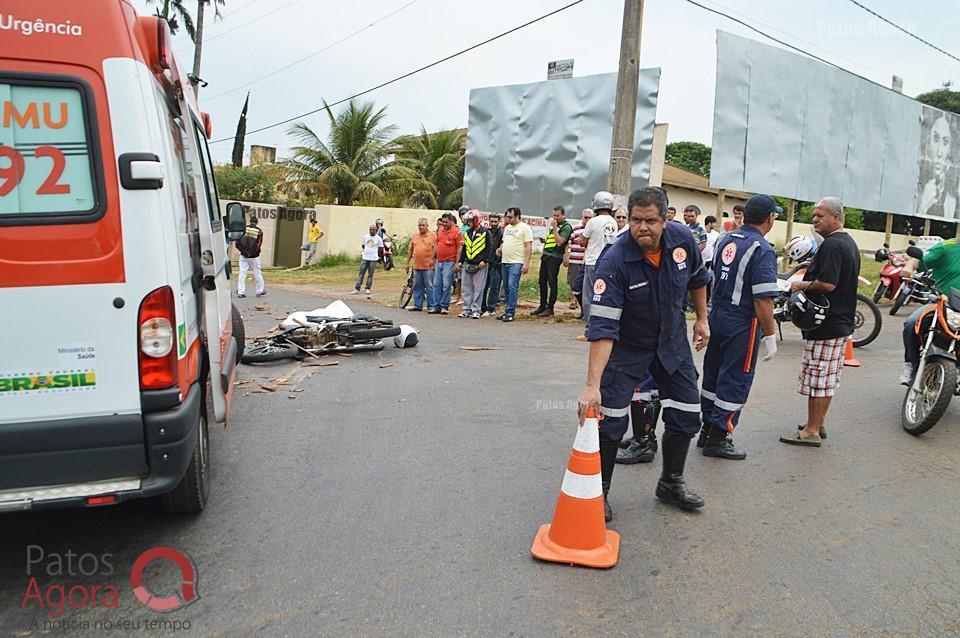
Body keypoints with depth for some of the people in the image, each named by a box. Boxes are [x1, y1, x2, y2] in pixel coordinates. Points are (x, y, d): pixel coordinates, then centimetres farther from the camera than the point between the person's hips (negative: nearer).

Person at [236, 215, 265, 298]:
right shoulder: (259, 231, -4)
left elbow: (237, 243, -5)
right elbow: (258, 245, -12)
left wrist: (244, 252, -5)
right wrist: (251, 254, -9)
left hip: (243, 256, 1)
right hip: (254, 257, -1)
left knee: (242, 274, 4)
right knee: (257, 274, 11)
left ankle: (240, 292, 2)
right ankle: (260, 291, 21)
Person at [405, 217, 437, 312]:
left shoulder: (432, 236, -1)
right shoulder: (414, 236, 13)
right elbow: (410, 251, 16)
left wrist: (432, 259, -13)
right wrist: (407, 263, 15)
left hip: (428, 266, -5)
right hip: (416, 266, 5)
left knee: (429, 287, -1)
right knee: (417, 287, 9)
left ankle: (431, 306, 4)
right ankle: (417, 305, 16)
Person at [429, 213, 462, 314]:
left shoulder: (457, 232, -7)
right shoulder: (440, 231, 13)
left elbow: (460, 248, -9)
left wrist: (456, 263, -13)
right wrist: (433, 258, 18)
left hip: (449, 262, -6)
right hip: (439, 262, 7)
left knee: (446, 285, -5)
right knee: (437, 285, 7)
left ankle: (444, 306, 3)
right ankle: (436, 306, 12)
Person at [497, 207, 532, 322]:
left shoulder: (524, 228, -6)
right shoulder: (507, 227, 17)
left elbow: (528, 246, -10)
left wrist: (526, 263, -17)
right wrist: (500, 248, 4)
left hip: (516, 262, -8)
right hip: (505, 261, 8)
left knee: (512, 286, -12)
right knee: (507, 287, 10)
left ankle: (510, 313, -9)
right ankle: (507, 311, 17)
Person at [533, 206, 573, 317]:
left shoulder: (566, 227, -7)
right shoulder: (552, 224, 18)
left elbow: (559, 242, -17)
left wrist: (555, 228, -16)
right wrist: (543, 240, 8)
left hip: (555, 257, -8)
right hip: (545, 255, 8)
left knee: (552, 282, -5)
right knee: (542, 281, 10)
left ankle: (550, 309, 0)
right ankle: (542, 306, 19)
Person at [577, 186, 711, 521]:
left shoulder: (682, 238, -17)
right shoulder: (614, 262, -32)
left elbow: (697, 278, 7)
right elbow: (603, 327, -38)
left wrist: (702, 318, 11)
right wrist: (592, 384, -43)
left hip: (672, 340, 5)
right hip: (627, 345, -5)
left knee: (686, 416, 10)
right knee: (610, 421, -8)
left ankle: (671, 483, 33)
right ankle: (599, 491, 14)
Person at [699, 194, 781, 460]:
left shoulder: (726, 240, 6)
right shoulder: (762, 250, -17)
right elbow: (763, 300, -21)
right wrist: (770, 336, -14)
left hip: (716, 317, 8)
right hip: (743, 325, -7)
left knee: (713, 375, 16)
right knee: (735, 381, 2)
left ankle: (707, 429, 27)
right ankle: (719, 438, 8)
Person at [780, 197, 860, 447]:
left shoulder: (831, 244, -18)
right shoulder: (850, 243, 15)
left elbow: (827, 284, -27)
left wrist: (802, 285, -11)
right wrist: (813, 268, 15)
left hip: (825, 324, -11)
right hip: (842, 323, 11)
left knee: (816, 377, -4)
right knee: (829, 377, 16)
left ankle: (811, 431, 2)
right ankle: (818, 422, 26)